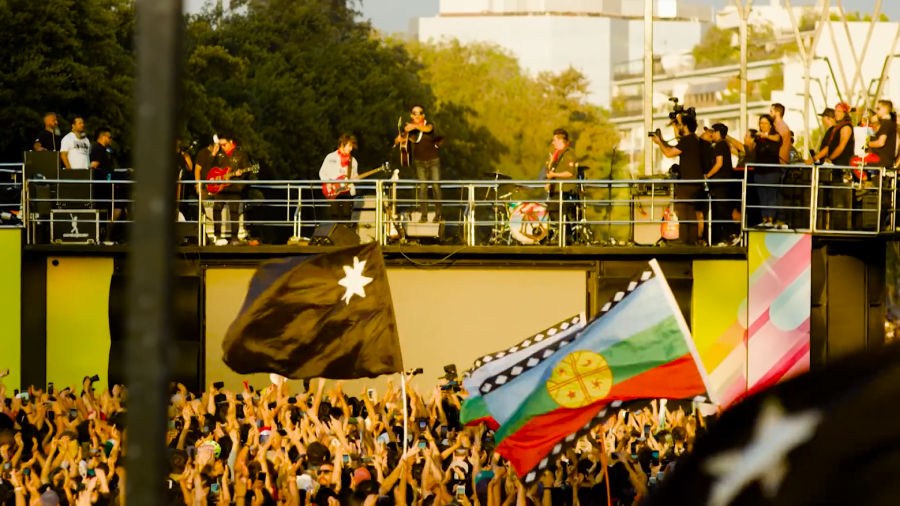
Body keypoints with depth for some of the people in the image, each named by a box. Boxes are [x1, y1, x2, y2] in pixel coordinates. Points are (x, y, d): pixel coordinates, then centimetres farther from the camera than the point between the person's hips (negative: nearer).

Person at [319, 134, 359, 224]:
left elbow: (355, 176, 18)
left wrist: (356, 178, -6)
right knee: (334, 216, -9)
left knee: (346, 216, -5)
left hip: (347, 191, 3)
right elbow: (322, 172, 5)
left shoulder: (353, 161, 14)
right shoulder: (331, 157, 4)